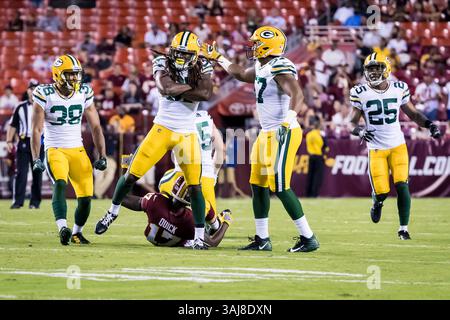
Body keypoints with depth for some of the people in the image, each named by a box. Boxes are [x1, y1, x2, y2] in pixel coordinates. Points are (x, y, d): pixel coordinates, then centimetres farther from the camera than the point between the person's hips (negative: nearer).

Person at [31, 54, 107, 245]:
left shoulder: (84, 93, 2)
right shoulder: (45, 94, -9)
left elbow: (95, 127, 9)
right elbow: (36, 129, -9)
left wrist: (102, 156, 4)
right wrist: (36, 159, -17)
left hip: (77, 150, 4)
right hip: (54, 149, -4)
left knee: (86, 196, -3)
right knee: (60, 184, -30)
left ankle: (77, 232, 20)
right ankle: (63, 228, -42)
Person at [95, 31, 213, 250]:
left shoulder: (202, 68, -2)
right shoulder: (163, 64, -6)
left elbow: (206, 94, -20)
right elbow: (165, 88, -26)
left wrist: (177, 91, -20)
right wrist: (191, 87, -18)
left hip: (187, 135, 0)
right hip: (162, 129, 0)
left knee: (195, 186, -5)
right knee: (132, 174, 0)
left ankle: (199, 237, 4)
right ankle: (113, 212, 26)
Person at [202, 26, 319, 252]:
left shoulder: (280, 68, -19)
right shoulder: (261, 68, 11)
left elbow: (297, 95, -34)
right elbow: (241, 74, 34)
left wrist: (288, 121, -49)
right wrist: (217, 58, 39)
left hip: (283, 134, -10)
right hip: (267, 133, 10)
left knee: (280, 187, -13)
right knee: (258, 185, 11)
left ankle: (308, 238, -7)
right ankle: (262, 239, 19)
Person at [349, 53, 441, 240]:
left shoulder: (399, 89, 1)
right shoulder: (360, 93, -4)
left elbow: (413, 114, 12)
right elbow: (353, 121, -1)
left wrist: (429, 124, -5)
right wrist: (359, 131, -24)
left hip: (398, 145, 1)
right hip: (376, 149, -1)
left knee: (401, 185, -14)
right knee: (381, 192, -9)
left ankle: (403, 228, -1)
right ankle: (377, 202, 30)